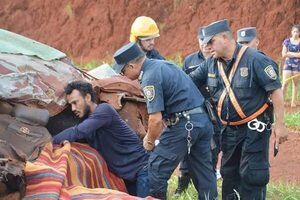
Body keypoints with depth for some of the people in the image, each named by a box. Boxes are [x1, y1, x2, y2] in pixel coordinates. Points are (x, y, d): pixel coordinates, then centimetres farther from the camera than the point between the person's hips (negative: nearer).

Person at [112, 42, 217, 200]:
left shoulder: (150, 77, -14)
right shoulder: (161, 64, 16)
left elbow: (155, 119, -18)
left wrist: (149, 141, 0)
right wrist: (151, 135, 23)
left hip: (184, 125, -9)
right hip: (203, 120, 9)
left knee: (156, 168, 1)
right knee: (204, 171, 11)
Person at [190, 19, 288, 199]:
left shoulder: (254, 59, -17)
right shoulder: (211, 64, 2)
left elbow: (275, 90, -16)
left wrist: (280, 124, -18)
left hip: (254, 128, -7)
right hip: (229, 129, 7)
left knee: (252, 175, -6)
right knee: (229, 173, 17)